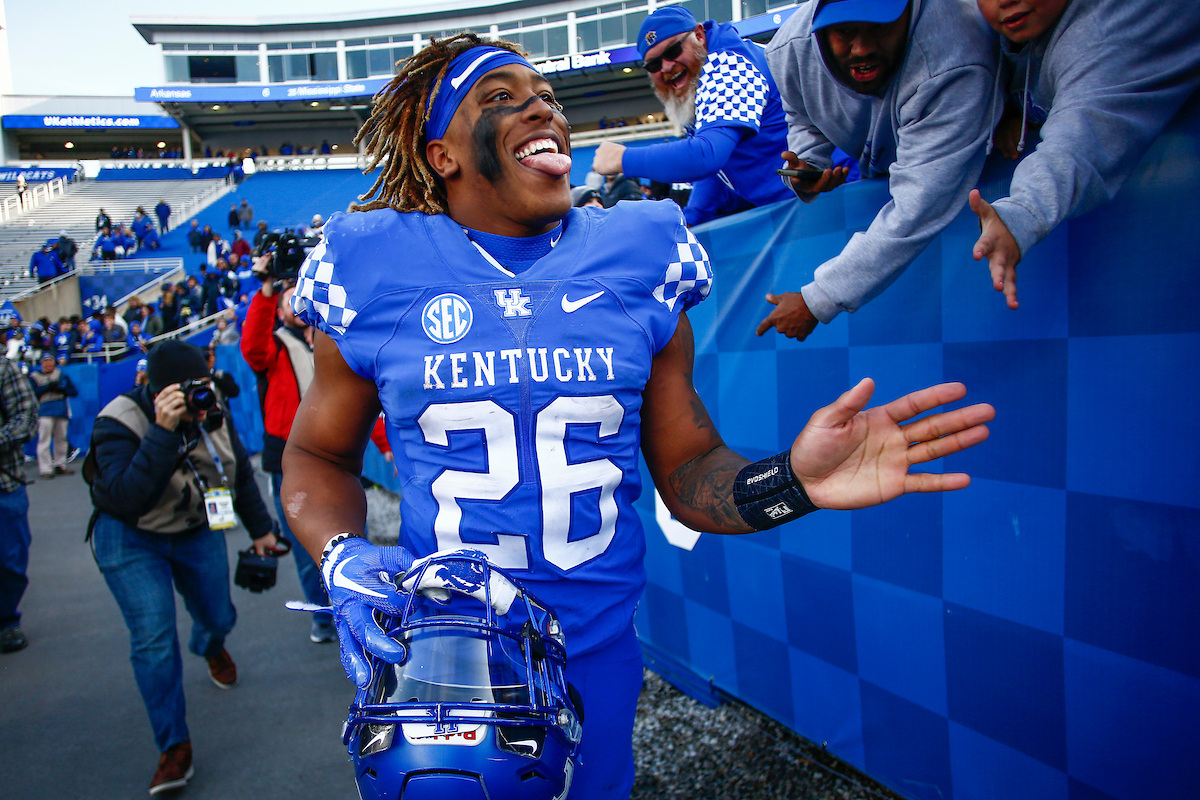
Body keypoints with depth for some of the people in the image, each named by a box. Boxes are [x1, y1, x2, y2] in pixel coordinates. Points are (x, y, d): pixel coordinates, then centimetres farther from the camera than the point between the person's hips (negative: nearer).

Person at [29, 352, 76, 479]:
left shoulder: (62, 375, 13)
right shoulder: (35, 377, 5)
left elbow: (74, 392, 5)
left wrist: (60, 389, -11)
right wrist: (47, 387, -15)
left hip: (62, 412, 3)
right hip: (45, 413, -3)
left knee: (61, 439, 8)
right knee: (44, 440, -9)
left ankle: (60, 465, 19)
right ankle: (45, 469, -7)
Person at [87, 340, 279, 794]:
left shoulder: (213, 414, -12)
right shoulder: (120, 424, -28)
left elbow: (240, 472, 4)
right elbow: (127, 498, -41)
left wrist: (259, 529, 11)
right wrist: (164, 432, -47)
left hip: (198, 531, 4)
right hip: (132, 540, -4)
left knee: (217, 616, 15)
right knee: (154, 639, -14)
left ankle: (210, 648, 56)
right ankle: (174, 748, 1)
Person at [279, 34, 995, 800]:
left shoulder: (637, 261, -3)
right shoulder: (375, 270, -6)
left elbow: (687, 467, 1)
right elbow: (319, 454, 5)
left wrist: (787, 482, -18)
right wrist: (342, 557, -15)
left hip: (598, 649, 2)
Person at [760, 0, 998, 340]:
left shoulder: (957, 67, -45)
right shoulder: (789, 50, -27)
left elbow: (917, 213, -49)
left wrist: (816, 302, -48)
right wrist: (806, 168, -25)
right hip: (871, 173, 4)